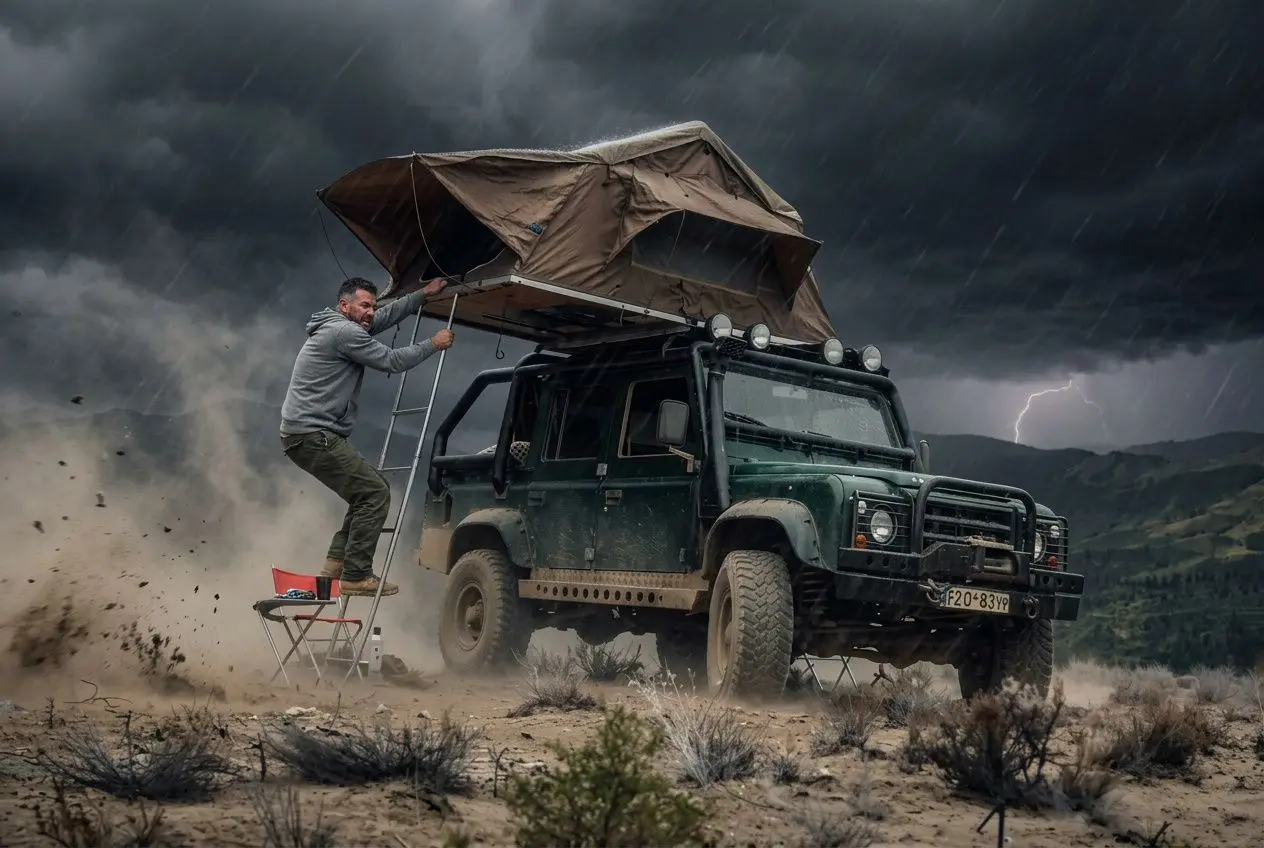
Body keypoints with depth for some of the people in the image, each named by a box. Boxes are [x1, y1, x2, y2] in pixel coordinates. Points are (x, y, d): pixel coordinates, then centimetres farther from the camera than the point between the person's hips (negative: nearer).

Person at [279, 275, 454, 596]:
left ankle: (336, 563, 14)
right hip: (313, 436, -11)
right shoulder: (344, 332, -13)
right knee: (375, 492, -10)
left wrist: (423, 294, 29)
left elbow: (387, 315, 29)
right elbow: (392, 361, -10)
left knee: (370, 489, 16)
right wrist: (433, 344, 2)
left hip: (303, 435, 11)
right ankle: (356, 576, -8)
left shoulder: (340, 328, 18)